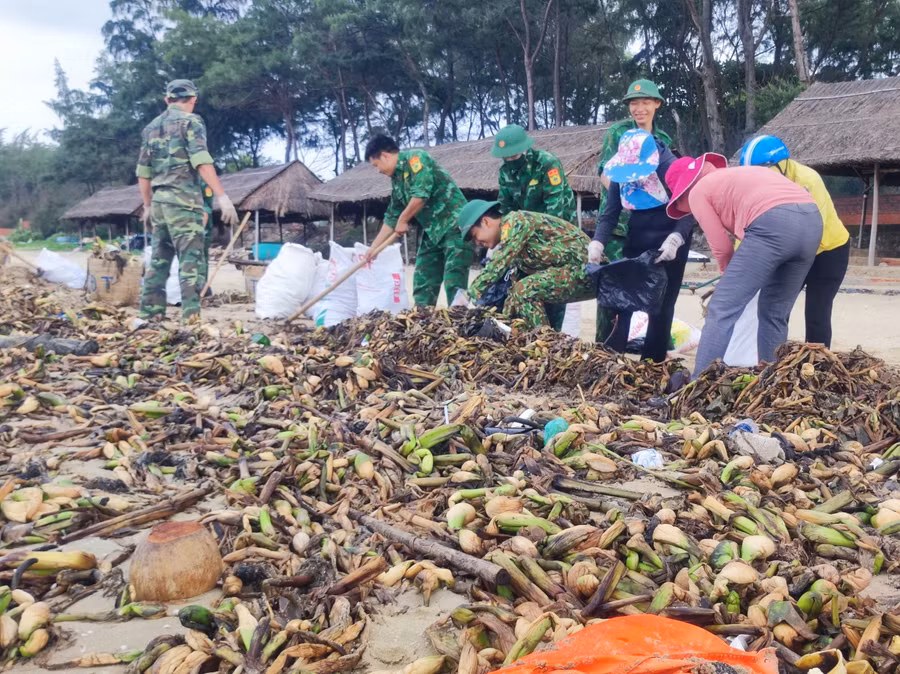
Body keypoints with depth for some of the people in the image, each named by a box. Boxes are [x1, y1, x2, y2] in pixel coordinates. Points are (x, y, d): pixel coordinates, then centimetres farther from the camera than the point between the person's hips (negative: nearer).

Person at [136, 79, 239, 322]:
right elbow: (201, 161, -15)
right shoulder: (190, 121, -1)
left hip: (159, 202, 7)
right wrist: (221, 196, -20)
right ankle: (191, 317, -16)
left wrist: (147, 205, 26)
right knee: (190, 261, -9)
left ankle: (150, 315, 14)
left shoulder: (151, 127, 19)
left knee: (159, 260, 12)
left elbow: (143, 172, 19)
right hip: (183, 201, -7)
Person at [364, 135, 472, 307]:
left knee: (453, 283, -14)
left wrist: (403, 221, -6)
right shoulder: (396, 180, 16)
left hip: (454, 225, -9)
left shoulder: (415, 158, -10)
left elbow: (421, 194, -21)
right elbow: (391, 218, 22)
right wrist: (373, 248, 21)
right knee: (422, 283, 8)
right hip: (432, 232, 9)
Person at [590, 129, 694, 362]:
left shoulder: (672, 168, -19)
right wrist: (598, 242, -26)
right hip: (636, 242, 4)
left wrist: (675, 238, -36)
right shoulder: (620, 171, -6)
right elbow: (610, 213, -8)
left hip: (669, 244, -4)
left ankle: (652, 364, 6)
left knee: (661, 305, -2)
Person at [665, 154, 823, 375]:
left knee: (721, 311, -2)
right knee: (774, 314, 19)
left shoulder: (697, 192, 14)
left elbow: (722, 248, 10)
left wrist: (730, 275, 29)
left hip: (773, 225, -8)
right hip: (812, 220, 8)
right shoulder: (737, 174, 37)